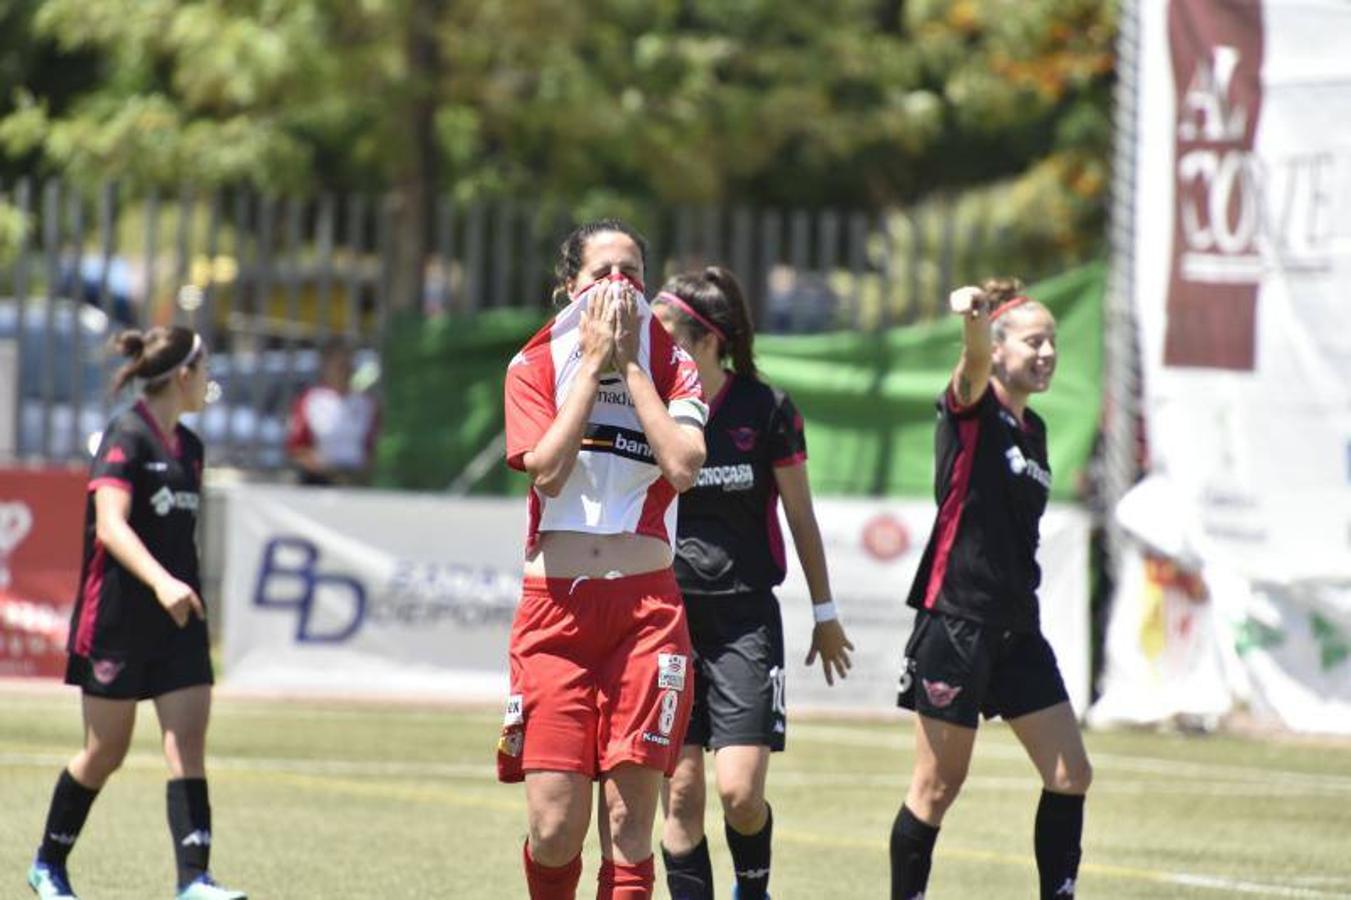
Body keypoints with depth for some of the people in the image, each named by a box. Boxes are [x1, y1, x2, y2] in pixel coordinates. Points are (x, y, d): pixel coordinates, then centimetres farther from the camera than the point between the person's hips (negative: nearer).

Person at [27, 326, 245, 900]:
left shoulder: (188, 447, 12)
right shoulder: (126, 437, -13)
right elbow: (111, 525, -25)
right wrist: (161, 582, -38)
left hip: (177, 620, 7)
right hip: (118, 620, -7)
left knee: (188, 743, -7)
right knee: (106, 751, 4)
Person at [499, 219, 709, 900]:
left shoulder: (671, 367, 7)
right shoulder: (535, 367, 6)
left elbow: (684, 466, -11)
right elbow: (547, 470, -11)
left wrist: (629, 364, -7)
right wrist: (594, 364, -7)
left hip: (645, 603, 0)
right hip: (555, 606, 0)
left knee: (629, 818, -6)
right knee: (553, 824, -8)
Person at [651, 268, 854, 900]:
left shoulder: (766, 408, -5)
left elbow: (800, 516, 5)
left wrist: (824, 613, 11)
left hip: (745, 616, -2)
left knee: (740, 791, -9)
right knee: (681, 791, -1)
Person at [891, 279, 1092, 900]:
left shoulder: (1033, 429, 15)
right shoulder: (973, 411, -7)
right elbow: (975, 364, -31)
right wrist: (974, 318, -54)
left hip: (1017, 631, 8)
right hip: (956, 621, -8)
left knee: (1070, 775, 2)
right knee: (938, 786, -2)